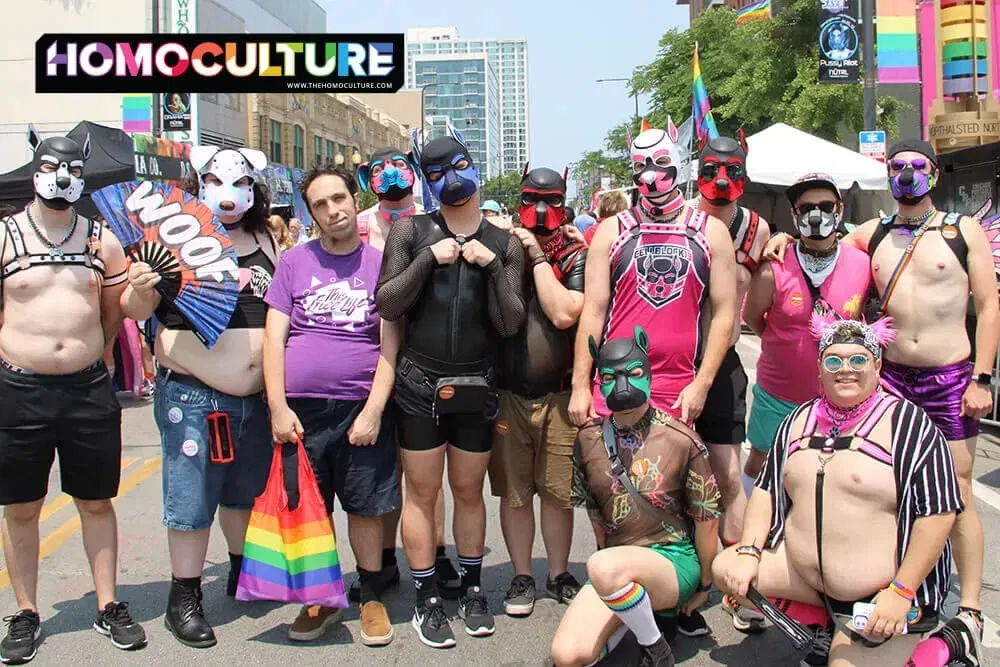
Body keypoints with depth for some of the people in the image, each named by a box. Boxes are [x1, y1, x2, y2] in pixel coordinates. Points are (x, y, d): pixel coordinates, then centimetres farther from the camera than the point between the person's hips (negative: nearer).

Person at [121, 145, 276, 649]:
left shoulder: (264, 241, 9)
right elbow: (135, 310, -8)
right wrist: (140, 289, -27)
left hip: (255, 397, 5)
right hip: (192, 397, -5)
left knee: (246, 491, 20)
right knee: (191, 499, 3)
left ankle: (244, 575, 40)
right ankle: (183, 600, 18)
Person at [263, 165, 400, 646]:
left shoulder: (381, 263, 3)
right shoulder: (294, 262, 6)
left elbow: (389, 345, -1)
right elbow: (274, 337, 3)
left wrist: (373, 411, -9)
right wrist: (278, 407, -6)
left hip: (362, 408, -1)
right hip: (300, 409, 1)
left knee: (366, 507, 6)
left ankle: (371, 597, 24)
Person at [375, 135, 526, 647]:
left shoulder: (504, 245, 3)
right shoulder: (411, 232, 0)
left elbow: (510, 324, -4)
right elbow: (386, 306, -7)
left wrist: (493, 267, -15)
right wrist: (429, 259, -16)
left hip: (477, 387, 1)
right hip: (420, 384, -1)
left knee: (469, 492, 12)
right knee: (422, 493, 4)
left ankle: (471, 589, 27)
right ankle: (427, 598, 16)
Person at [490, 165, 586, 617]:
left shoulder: (575, 258, 1)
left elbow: (564, 313, -17)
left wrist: (538, 257, -12)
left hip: (559, 392, -1)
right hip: (507, 390, 2)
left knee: (557, 491, 8)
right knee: (514, 491, 9)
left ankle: (558, 575, 25)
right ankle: (522, 577, 23)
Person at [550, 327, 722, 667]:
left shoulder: (681, 440, -11)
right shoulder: (588, 440, 1)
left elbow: (707, 518, -4)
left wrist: (704, 586, 3)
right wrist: (611, 572, 14)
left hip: (675, 559, -5)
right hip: (616, 559, 5)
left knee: (603, 567, -38)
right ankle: (637, 612, 12)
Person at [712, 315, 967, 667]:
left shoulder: (907, 423, -13)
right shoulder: (800, 420, 7)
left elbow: (938, 512, -17)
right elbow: (766, 489, 10)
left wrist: (902, 592, -20)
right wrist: (748, 551, -4)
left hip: (878, 595, -6)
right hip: (801, 570, 6)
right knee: (726, 568, -6)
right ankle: (827, 628, 9)